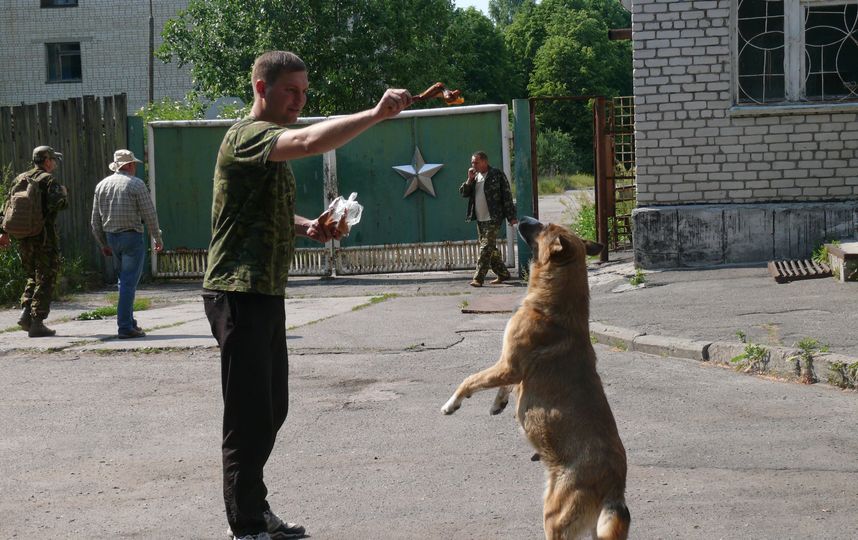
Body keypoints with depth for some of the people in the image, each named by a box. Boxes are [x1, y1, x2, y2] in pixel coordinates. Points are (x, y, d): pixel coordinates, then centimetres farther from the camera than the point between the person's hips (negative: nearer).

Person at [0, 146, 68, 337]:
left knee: (33, 277, 20)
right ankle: (37, 323, -3)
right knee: (45, 280, 0)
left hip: (23, 237, 6)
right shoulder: (49, 180, -8)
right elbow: (56, 204, -22)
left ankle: (26, 312, 4)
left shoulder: (19, 179, 12)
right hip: (44, 238, -6)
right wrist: (64, 194, -2)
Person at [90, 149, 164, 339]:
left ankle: (129, 322, 20)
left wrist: (103, 244, 21)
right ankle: (125, 327, -10)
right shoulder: (136, 184, -7)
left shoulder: (101, 185, 10)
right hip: (131, 237, -6)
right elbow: (150, 214, -8)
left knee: (125, 280, 18)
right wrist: (157, 238, 3)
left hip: (111, 237, 6)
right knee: (129, 283, -6)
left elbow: (95, 220, 13)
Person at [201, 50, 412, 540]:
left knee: (271, 410, 15)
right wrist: (377, 114, -32)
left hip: (267, 293, 10)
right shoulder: (247, 136, -13)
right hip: (239, 294, -10)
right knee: (250, 416, -6)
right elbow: (311, 141, -33)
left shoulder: (275, 145, 19)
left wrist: (307, 227, 10)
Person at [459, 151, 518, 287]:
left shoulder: (497, 175, -7)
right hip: (480, 219, 8)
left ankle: (478, 278, -14)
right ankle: (502, 274, 24)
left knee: (486, 248, -11)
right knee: (490, 248, 13)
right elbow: (463, 193, 11)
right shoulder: (475, 176, 13)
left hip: (493, 219, -8)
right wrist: (470, 179, -5)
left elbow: (507, 196, -7)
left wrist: (511, 217, -10)